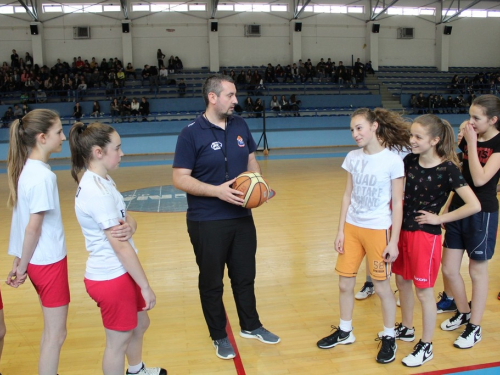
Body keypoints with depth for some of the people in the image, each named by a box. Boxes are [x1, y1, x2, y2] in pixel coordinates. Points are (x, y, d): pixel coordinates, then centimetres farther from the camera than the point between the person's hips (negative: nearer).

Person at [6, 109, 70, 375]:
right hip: (48, 261, -9)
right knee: (56, 334, 5)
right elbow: (33, 226, -20)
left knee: (51, 329, 21)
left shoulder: (26, 168, 5)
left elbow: (25, 221, 7)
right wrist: (22, 265, -9)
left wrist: (21, 262, 10)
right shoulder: (43, 175, -21)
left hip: (39, 260, 9)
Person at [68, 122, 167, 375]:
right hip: (111, 278, -10)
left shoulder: (101, 181, 4)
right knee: (118, 340, 10)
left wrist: (129, 226, -17)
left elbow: (126, 217, 8)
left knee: (139, 324, 27)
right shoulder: (97, 191, -26)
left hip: (120, 273, 10)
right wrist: (146, 287, -18)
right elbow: (120, 247, -25)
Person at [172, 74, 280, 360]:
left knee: (245, 275, 19)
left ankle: (251, 326, 40)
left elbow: (252, 160, 15)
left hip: (242, 217, 5)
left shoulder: (240, 126, 3)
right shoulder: (191, 134, -13)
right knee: (212, 282, 11)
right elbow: (180, 179, -15)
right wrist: (217, 190, -25)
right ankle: (219, 336, 31)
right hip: (206, 222, -5)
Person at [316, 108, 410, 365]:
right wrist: (340, 230, 4)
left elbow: (397, 204, -8)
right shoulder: (352, 158, 1)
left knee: (382, 287, 7)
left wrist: (394, 241, -9)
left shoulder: (393, 161, -11)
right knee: (345, 284, 12)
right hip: (352, 227, 5)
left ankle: (389, 338, 29)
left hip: (378, 230, -4)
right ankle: (344, 332, 33)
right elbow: (347, 196, 6)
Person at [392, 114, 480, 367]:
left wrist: (439, 218, -16)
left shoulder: (447, 169, -17)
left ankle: (426, 347, 23)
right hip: (403, 230, 6)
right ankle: (406, 329, 40)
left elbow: (474, 205, -22)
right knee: (402, 281, 18)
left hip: (426, 235, -6)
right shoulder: (410, 161, -2)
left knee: (424, 292, 5)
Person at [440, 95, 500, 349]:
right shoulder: (467, 138, 5)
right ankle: (463, 313, 36)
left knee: (477, 271, 8)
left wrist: (472, 144, -19)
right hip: (458, 208, 6)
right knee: (448, 269, 11)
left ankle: (475, 327, 25)